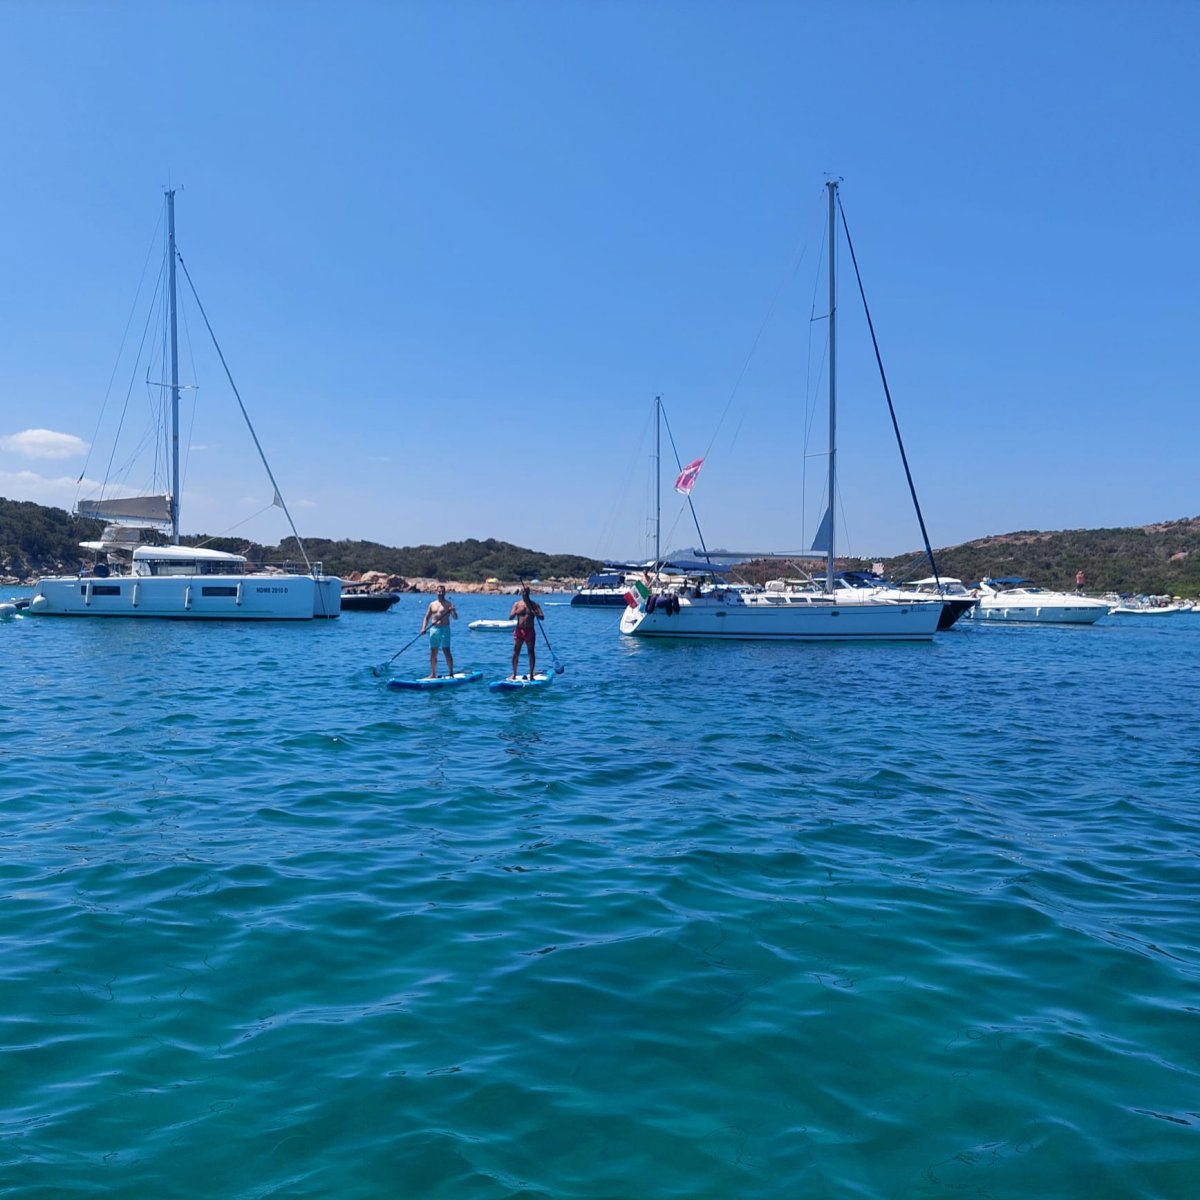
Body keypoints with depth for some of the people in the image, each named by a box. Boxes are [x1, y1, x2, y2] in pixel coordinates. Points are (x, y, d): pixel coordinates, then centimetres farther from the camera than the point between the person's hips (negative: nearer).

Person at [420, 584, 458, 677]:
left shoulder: (448, 604, 1)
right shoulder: (432, 604, 14)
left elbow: (455, 618, -7)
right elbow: (427, 618, 16)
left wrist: (453, 611, -28)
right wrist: (423, 628, 1)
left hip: (444, 629, -4)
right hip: (433, 630, 5)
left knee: (446, 651, -10)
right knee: (433, 653, 8)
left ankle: (451, 672, -7)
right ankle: (433, 674, 16)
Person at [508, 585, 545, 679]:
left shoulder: (534, 604, 3)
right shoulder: (517, 604, 6)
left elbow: (542, 617, -4)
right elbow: (510, 617, 0)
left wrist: (535, 613, -23)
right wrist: (516, 612, -19)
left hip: (530, 631, -1)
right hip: (519, 630, 1)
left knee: (531, 652, 1)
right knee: (515, 652, 0)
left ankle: (531, 674, 6)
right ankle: (514, 674, 8)